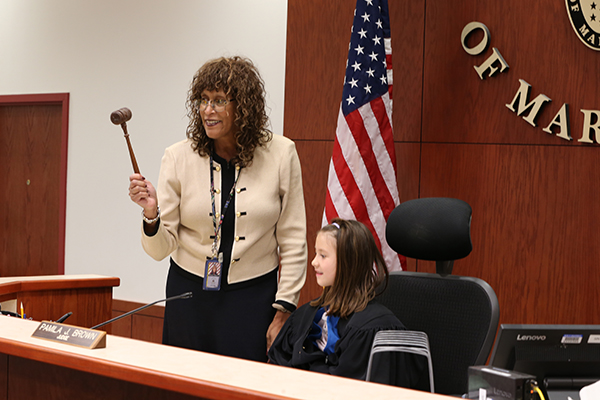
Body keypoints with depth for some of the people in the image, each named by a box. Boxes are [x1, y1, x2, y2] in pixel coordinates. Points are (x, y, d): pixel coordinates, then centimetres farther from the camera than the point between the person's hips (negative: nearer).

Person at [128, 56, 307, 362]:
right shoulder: (178, 158, -4)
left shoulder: (280, 154, -5)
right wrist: (151, 215, -23)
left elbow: (293, 242, 1)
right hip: (190, 294, 1)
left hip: (254, 297, -1)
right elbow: (161, 249, -2)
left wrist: (283, 311, -3)